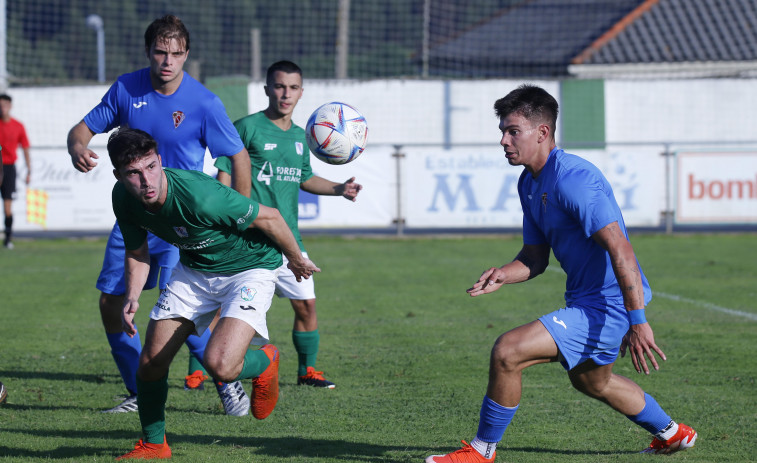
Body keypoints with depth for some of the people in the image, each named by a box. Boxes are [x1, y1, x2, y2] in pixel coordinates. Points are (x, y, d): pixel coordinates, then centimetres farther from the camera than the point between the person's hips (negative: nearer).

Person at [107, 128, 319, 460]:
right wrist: (132, 298, -11)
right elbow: (137, 251, 6)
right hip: (194, 268, 6)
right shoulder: (123, 198, -15)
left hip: (249, 267, -6)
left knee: (220, 365, -25)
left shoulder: (200, 196, -37)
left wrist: (296, 260, -4)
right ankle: (153, 445, 28)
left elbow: (268, 217, -21)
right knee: (150, 363, 2)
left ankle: (264, 362, 12)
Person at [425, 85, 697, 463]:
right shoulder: (530, 183, 8)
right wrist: (504, 275, -8)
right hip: (586, 300, 11)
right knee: (590, 380, 33)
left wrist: (637, 322, -33)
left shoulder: (571, 179, -23)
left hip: (607, 305, -11)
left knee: (507, 351, -19)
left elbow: (620, 249, -29)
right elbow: (536, 256, 14)